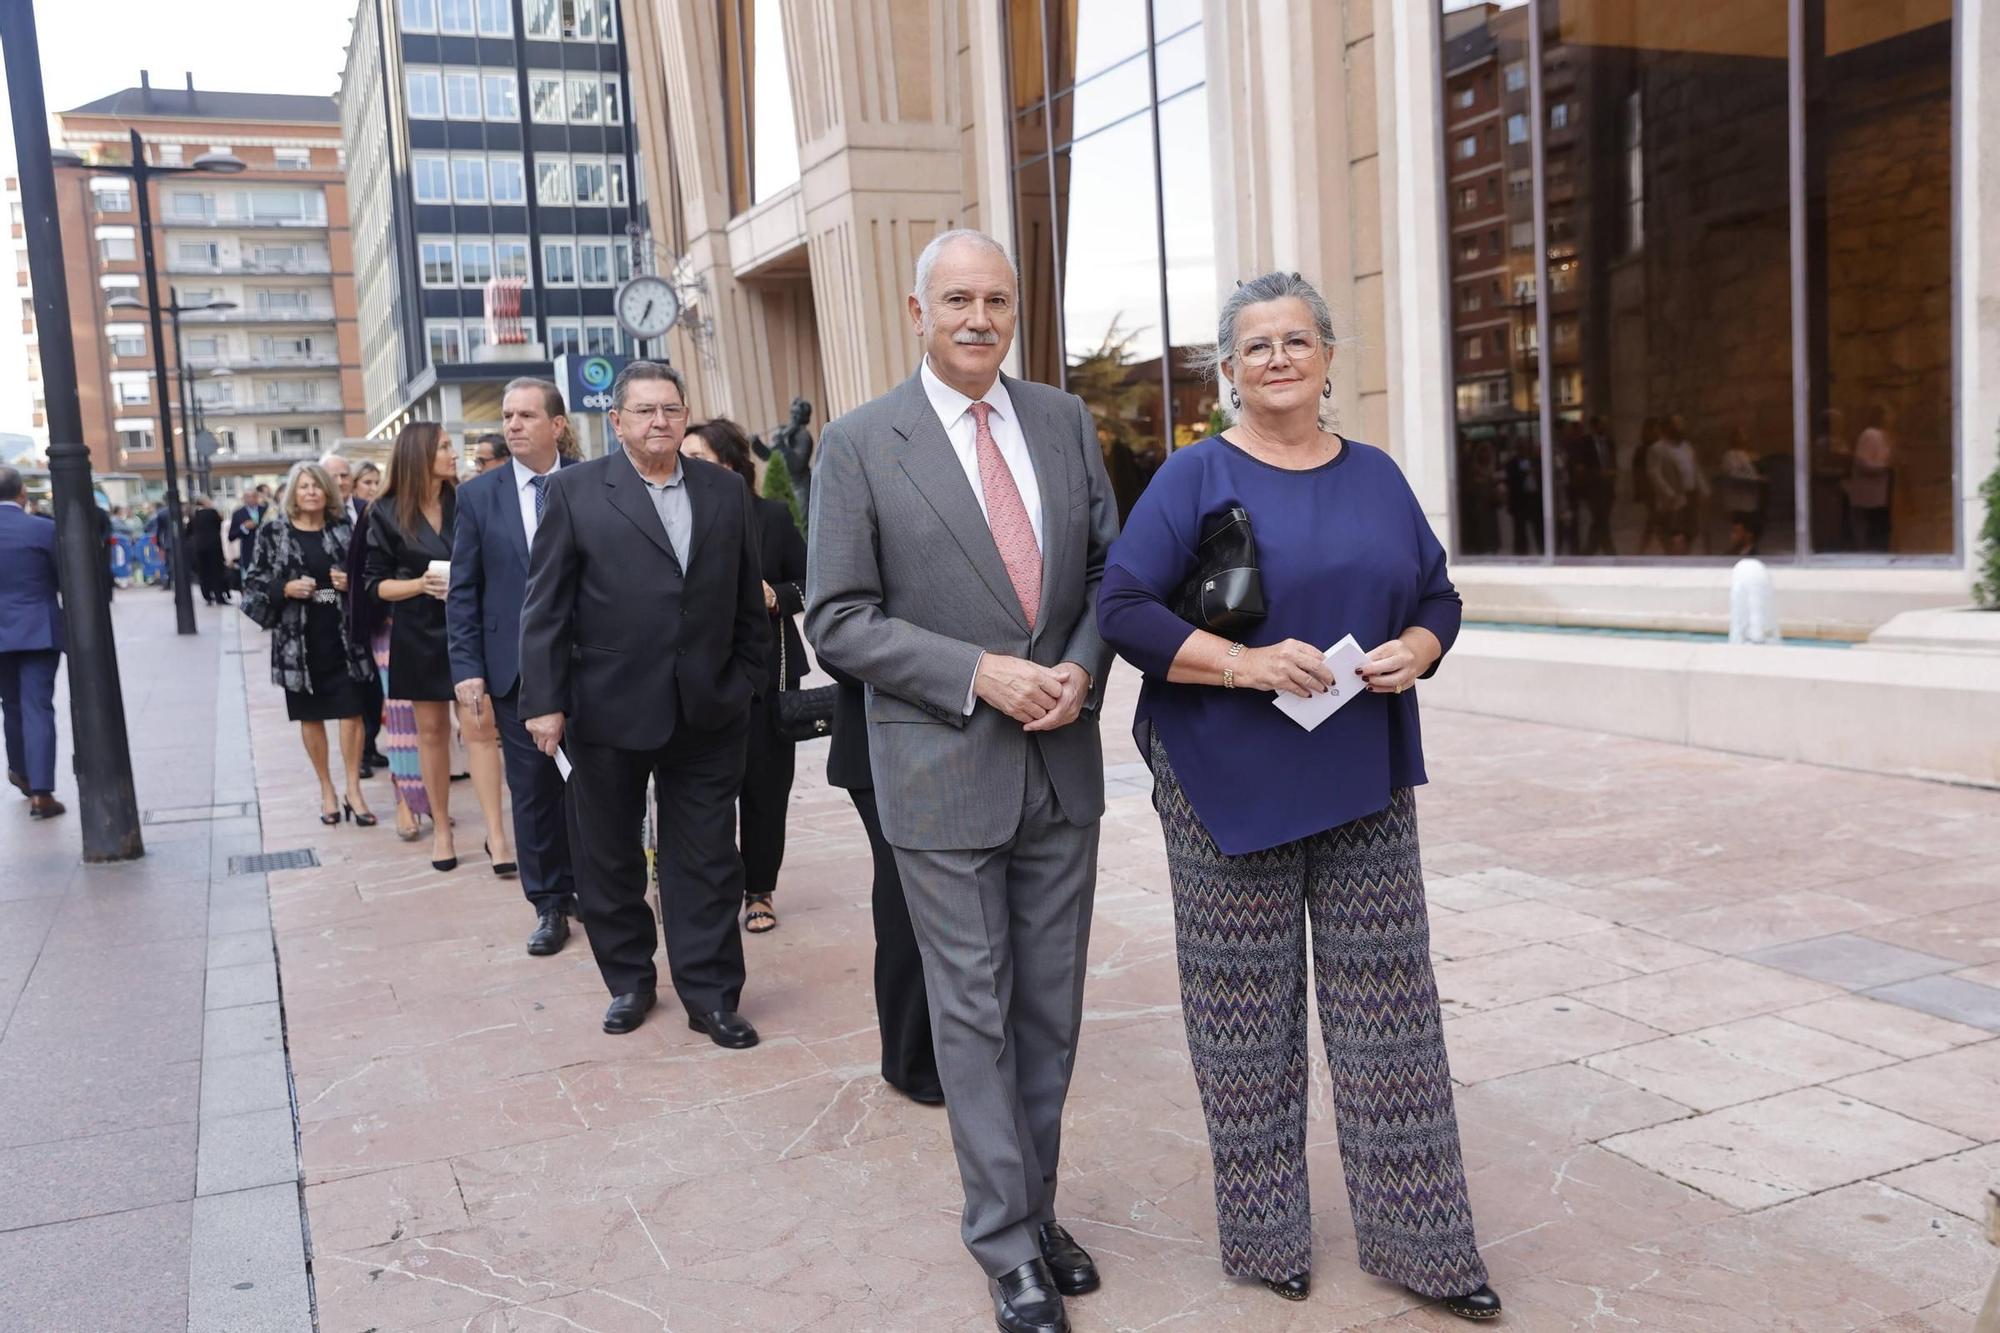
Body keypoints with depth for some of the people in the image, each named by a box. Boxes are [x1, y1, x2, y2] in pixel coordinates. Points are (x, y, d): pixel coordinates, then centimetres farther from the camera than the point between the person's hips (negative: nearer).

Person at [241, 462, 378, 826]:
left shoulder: (343, 528, 4)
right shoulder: (272, 531, 0)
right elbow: (253, 581, 2)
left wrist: (350, 583, -8)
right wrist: (285, 589, -14)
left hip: (343, 635, 0)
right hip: (297, 638, 0)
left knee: (351, 712, -4)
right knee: (310, 716, 9)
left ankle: (353, 790, 5)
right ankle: (326, 789, 21)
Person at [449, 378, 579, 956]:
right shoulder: (479, 494, 3)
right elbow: (463, 591, 3)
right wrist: (468, 669, -4)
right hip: (515, 668, 1)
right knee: (532, 791, 7)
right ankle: (549, 904, 19)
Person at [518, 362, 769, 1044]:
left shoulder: (726, 490, 6)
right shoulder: (577, 490, -2)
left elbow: (748, 597, 10)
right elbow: (545, 604, -4)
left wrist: (745, 678, 5)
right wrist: (544, 701, -9)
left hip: (709, 709, 2)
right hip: (608, 707, -1)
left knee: (708, 861, 5)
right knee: (609, 857, 12)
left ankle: (711, 994, 16)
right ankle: (629, 980, 30)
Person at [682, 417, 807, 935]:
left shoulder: (771, 516, -1)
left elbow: (807, 585, 4)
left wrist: (775, 596, -14)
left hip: (767, 670, 0)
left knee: (765, 782, 6)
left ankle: (760, 891, 20)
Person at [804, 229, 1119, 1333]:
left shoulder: (1064, 421, 6)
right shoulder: (860, 445, -6)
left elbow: (1110, 566, 10)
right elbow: (839, 621, -8)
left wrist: (1082, 672, -9)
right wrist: (982, 674, -18)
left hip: (1062, 762, 4)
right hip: (944, 771, -4)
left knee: (1051, 1008, 14)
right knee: (974, 1014, 6)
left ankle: (1033, 1209, 32)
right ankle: (1008, 1244, 21)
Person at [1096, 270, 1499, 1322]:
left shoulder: (1376, 476, 10)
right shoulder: (1196, 478, -4)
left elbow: (1437, 596, 14)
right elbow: (1123, 607, -10)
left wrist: (1414, 650, -9)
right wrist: (1243, 662, -21)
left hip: (1364, 782, 4)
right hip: (1231, 785, -4)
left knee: (1388, 1003, 8)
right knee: (1247, 1009, 6)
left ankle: (1416, 1238, 21)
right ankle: (1263, 1234, 24)